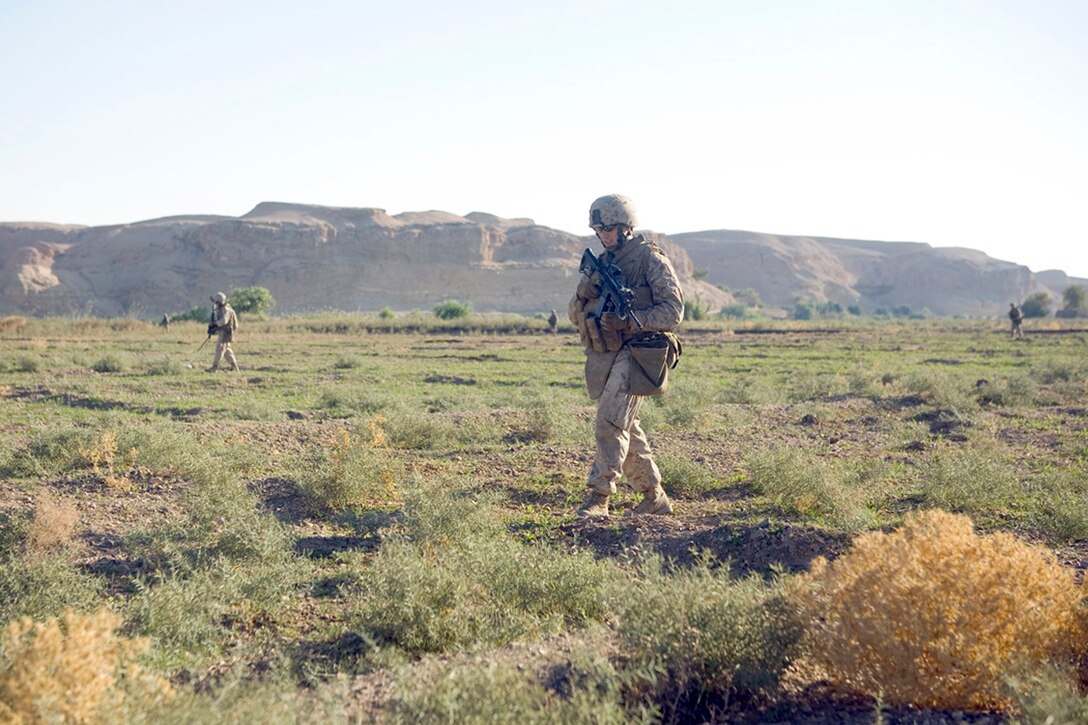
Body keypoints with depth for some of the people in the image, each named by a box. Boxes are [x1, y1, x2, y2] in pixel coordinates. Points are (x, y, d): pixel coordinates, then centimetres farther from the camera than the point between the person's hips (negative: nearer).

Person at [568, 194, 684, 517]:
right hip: (602, 356, 8)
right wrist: (584, 292, -9)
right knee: (627, 429, 12)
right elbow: (575, 315, 13)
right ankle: (655, 498, 22)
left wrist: (631, 321, -23)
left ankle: (598, 499, -16)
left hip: (634, 353, -7)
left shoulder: (650, 259, -4)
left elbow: (673, 310, -10)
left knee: (610, 424, -17)